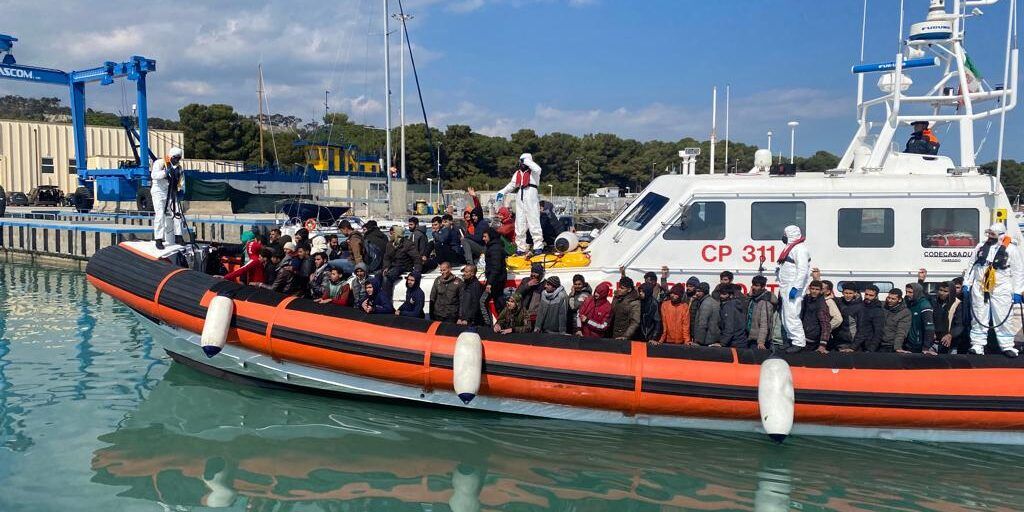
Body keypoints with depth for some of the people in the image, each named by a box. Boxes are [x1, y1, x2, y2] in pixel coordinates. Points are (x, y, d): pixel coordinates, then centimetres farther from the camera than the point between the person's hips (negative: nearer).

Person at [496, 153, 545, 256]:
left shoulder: (533, 171, 1)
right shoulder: (517, 173, 19)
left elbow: (537, 169, -22)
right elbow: (511, 185, 25)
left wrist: (527, 161, -11)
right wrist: (502, 192, 12)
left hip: (532, 199, -6)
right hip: (520, 200, 6)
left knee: (534, 222, -9)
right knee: (520, 224, 5)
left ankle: (538, 247, -7)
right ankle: (521, 247, 10)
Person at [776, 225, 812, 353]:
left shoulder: (800, 249, -14)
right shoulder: (790, 248, 20)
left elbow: (802, 270, -22)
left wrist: (795, 288, -26)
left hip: (793, 287, -11)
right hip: (786, 287, 11)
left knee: (791, 315, -13)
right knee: (786, 315, 15)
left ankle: (799, 342, -10)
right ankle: (791, 339, 23)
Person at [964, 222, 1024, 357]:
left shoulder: (1011, 249, -3)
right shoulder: (981, 247, 10)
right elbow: (972, 266, 16)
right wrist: (967, 283, 11)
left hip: (1001, 289, -3)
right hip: (979, 287, 4)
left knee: (1003, 318, -1)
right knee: (978, 317, 4)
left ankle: (1007, 346, 7)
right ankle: (977, 345, 10)